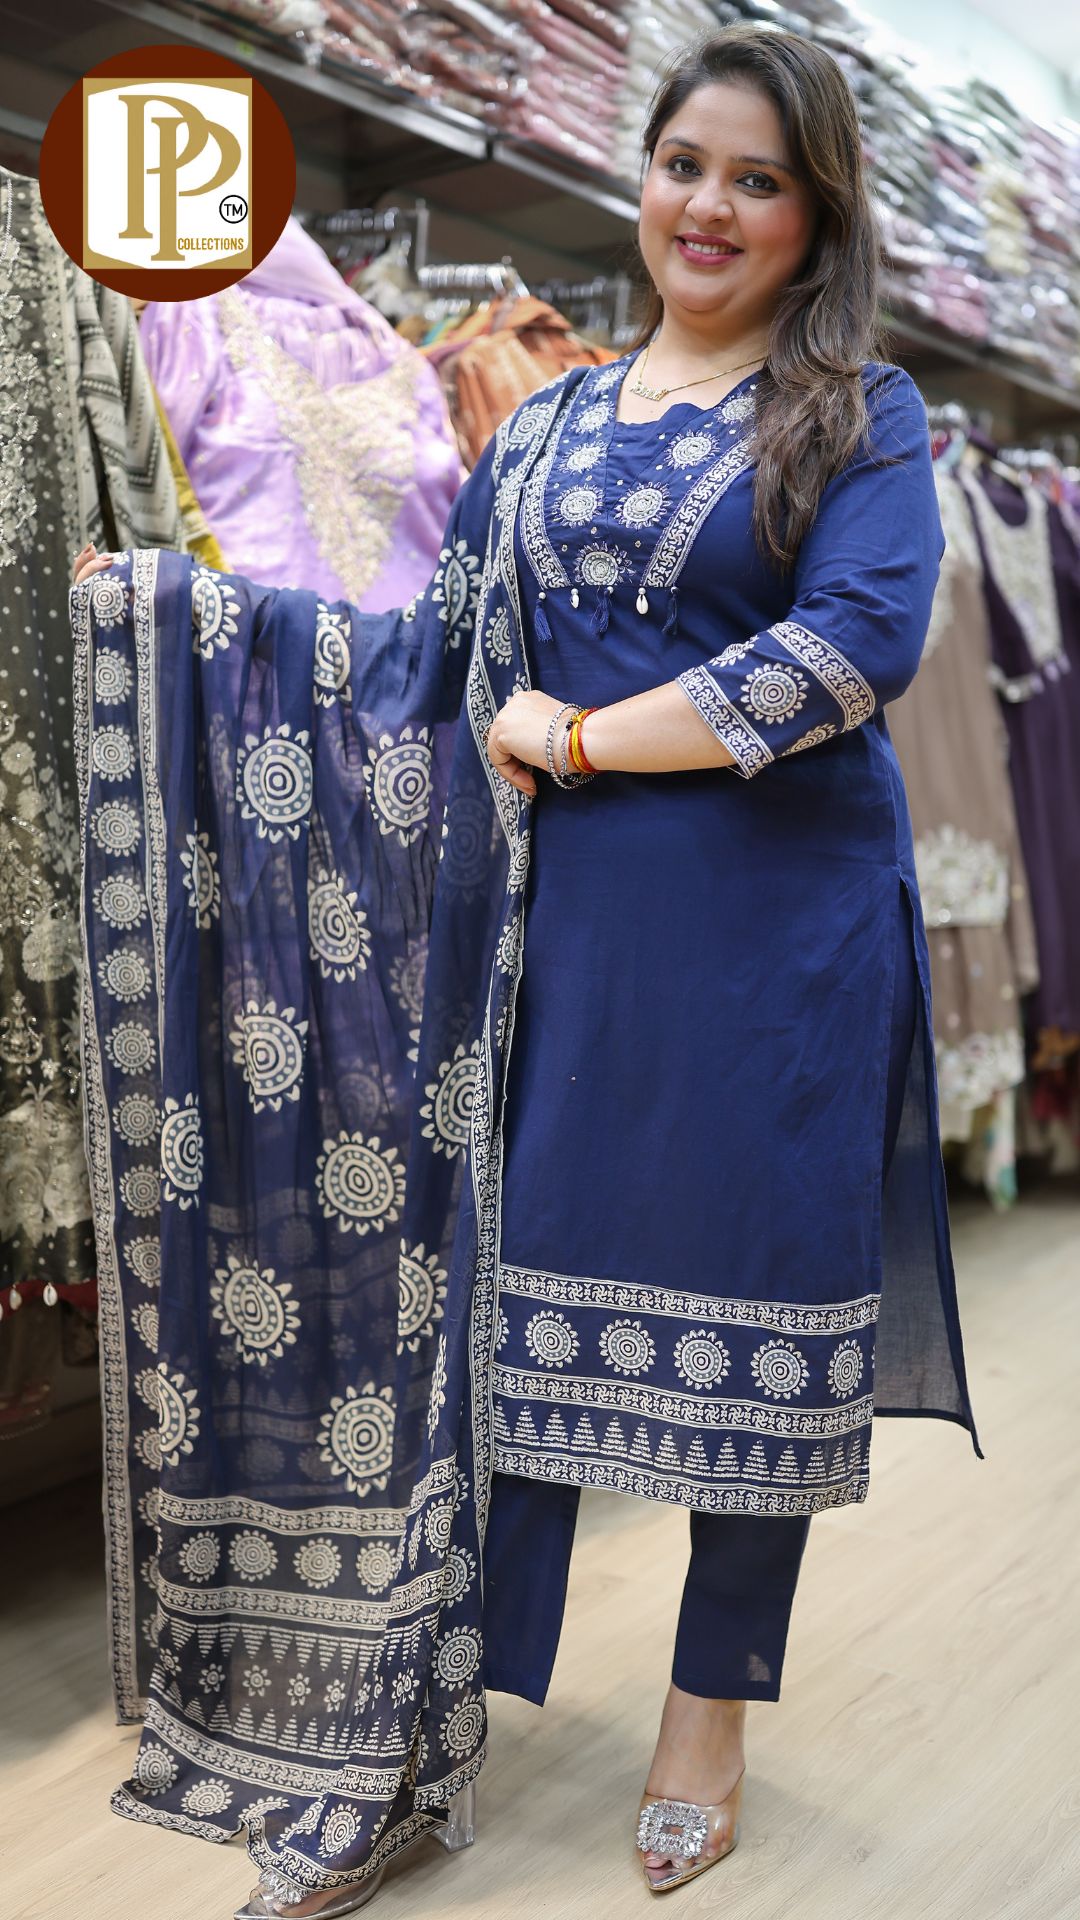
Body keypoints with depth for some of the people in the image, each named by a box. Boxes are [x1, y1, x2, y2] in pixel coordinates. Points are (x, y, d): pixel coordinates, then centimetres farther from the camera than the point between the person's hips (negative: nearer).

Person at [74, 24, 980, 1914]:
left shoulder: (857, 410, 3)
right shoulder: (554, 418, 16)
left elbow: (855, 647, -14)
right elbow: (442, 638, 17)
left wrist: (577, 739, -11)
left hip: (776, 928, -3)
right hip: (567, 923, 3)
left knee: (752, 1307, 7)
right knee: (517, 1285, 6)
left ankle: (711, 1716, 29)